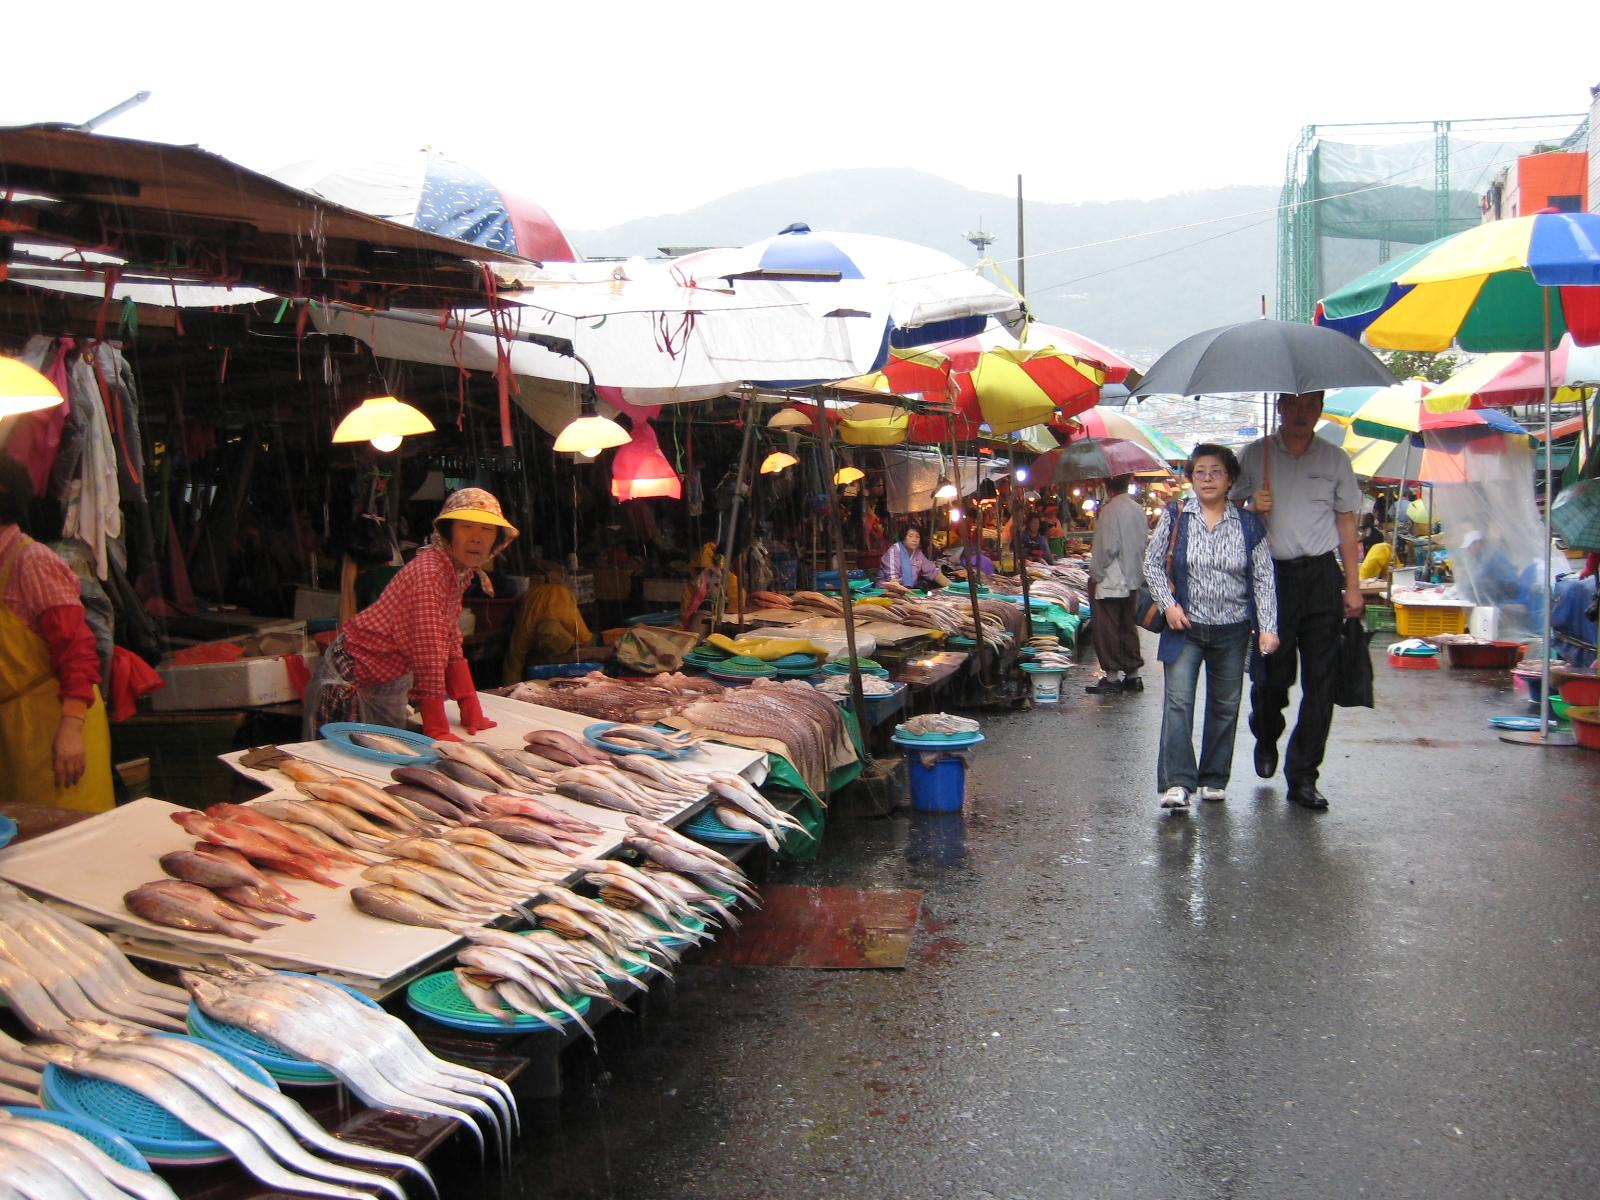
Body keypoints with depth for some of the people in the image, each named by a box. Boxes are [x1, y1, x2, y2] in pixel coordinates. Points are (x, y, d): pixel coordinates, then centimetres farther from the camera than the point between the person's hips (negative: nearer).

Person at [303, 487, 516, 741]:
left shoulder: (459, 572, 1)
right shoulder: (430, 571, -28)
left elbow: (452, 647, 6)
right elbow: (429, 656, -30)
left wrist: (472, 710, 1)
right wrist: (437, 730, -29)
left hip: (390, 683, 9)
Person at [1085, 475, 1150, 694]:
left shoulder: (1110, 510, -17)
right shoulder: (1138, 510, 7)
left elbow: (1108, 547, -20)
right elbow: (1144, 543, 12)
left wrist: (1096, 574, -9)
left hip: (1111, 580, -8)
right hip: (1132, 580, 8)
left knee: (1106, 629, 0)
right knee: (1128, 627, 14)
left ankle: (1112, 677, 3)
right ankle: (1133, 674, 18)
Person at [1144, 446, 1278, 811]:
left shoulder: (1249, 524, 2)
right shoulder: (1175, 516, 0)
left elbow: (1264, 579, 1)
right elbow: (1152, 563, 3)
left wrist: (1268, 627, -7)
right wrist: (1168, 603, -9)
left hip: (1232, 631, 2)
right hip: (1185, 627, -2)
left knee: (1225, 706, 9)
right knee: (1178, 702, -12)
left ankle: (1213, 780, 22)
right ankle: (1177, 783, -13)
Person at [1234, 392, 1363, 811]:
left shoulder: (1335, 459, 10)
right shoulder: (1254, 455, 7)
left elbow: (1346, 523, 11)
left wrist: (1352, 585, 5)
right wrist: (1253, 509, -12)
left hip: (1321, 576, 1)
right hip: (1272, 575, -1)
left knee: (1320, 679, -1)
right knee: (1272, 673, 0)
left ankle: (1303, 775, 6)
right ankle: (1266, 738, 33)